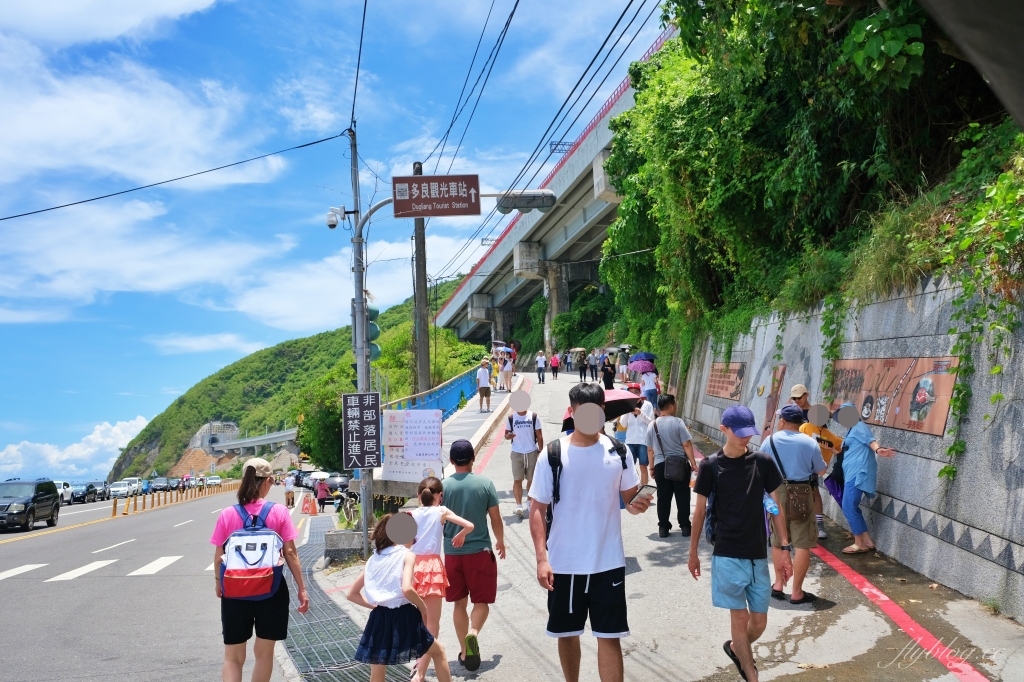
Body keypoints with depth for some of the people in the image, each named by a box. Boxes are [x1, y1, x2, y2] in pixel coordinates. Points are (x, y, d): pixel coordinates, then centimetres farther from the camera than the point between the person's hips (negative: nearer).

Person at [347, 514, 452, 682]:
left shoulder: (373, 559, 12)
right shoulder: (407, 555, -5)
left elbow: (352, 594, 14)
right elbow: (407, 589, -22)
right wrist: (423, 608, -7)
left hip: (379, 618, 4)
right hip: (404, 617, -4)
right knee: (438, 651, 22)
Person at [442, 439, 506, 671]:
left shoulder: (443, 486, -5)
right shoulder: (485, 484, -7)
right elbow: (496, 520, -1)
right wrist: (500, 542, 17)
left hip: (452, 553, 2)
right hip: (480, 551, -1)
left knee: (459, 603, 14)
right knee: (482, 601, 9)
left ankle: (464, 651, 18)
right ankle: (473, 633, -18)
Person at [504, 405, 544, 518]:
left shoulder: (534, 417, -5)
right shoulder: (511, 418, -4)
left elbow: (539, 435, 1)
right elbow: (506, 434, 4)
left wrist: (541, 451, -1)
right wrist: (508, 436, -20)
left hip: (532, 453, 0)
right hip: (517, 453, 0)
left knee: (531, 479, 11)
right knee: (517, 480, -4)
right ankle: (518, 505, -4)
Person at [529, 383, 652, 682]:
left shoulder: (618, 452, -3)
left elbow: (629, 497, 9)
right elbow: (538, 509, -6)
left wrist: (637, 504, -16)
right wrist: (542, 558, -15)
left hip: (608, 562, 0)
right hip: (564, 563, 0)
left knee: (610, 636, 2)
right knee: (567, 633, 16)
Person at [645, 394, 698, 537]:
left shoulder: (652, 425, 3)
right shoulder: (677, 422, -10)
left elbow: (650, 449, 9)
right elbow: (687, 444, -11)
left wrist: (651, 467, 18)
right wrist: (693, 463, -6)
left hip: (660, 465, 3)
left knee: (663, 497, 8)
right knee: (682, 496, 7)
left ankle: (663, 527, 10)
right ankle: (685, 526, 10)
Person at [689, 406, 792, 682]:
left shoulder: (763, 462, -2)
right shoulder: (710, 466, -7)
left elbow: (776, 507, 4)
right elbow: (700, 510, 1)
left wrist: (784, 548, 0)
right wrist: (693, 552, 5)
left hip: (758, 555, 3)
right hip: (727, 556, -3)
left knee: (759, 622, 10)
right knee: (740, 619, 1)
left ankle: (734, 648, 41)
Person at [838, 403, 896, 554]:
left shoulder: (859, 427, -6)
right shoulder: (851, 430, 24)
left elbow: (870, 440, -25)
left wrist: (878, 449, -45)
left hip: (858, 473, -11)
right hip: (852, 473, 11)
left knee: (848, 507, -10)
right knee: (852, 507, 11)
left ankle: (860, 544, -3)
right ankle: (867, 541, 14)